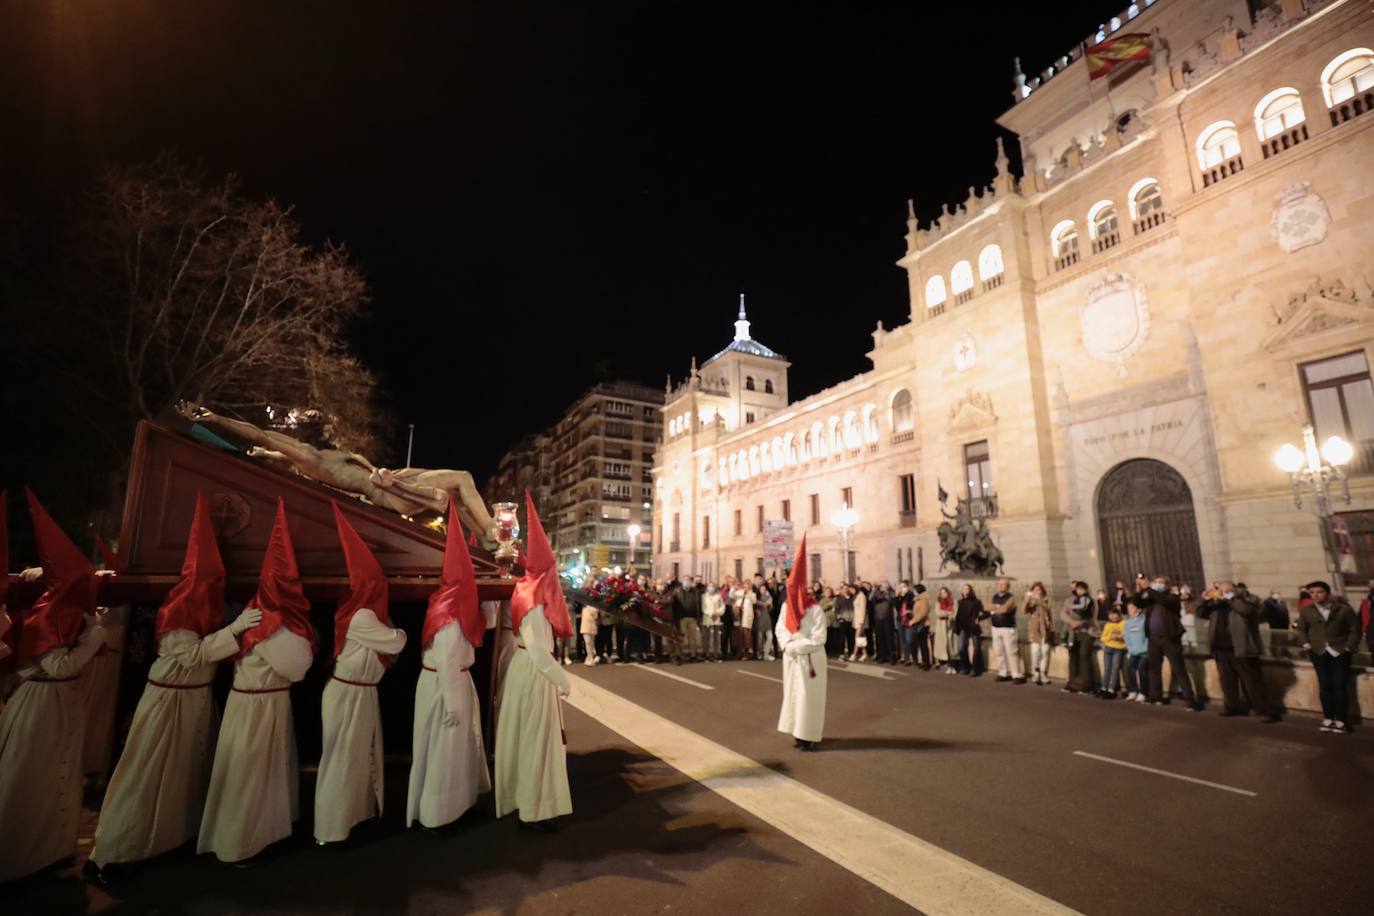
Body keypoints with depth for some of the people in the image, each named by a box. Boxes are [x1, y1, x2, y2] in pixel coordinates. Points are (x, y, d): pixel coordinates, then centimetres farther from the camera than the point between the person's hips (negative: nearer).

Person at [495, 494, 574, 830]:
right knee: (535, 740, 3)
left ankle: (522, 798, 40)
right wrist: (562, 679, -21)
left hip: (526, 669, 10)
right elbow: (537, 650, -28)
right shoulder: (534, 602, -25)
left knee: (527, 738, 23)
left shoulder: (526, 592, 3)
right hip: (533, 674, -10)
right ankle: (533, 811, 16)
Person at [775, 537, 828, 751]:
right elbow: (780, 629, 6)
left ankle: (809, 736, 12)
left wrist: (794, 646, -18)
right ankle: (798, 732, 25)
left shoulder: (815, 610, -17)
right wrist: (787, 644, -14)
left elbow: (818, 638, -20)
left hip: (810, 659, -6)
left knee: (809, 696, 2)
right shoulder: (786, 606, 1)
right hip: (791, 658, 6)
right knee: (793, 693, 12)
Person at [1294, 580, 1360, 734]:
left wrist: (1348, 648, -5)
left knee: (1339, 686, -2)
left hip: (1339, 652, -2)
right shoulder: (1306, 611, 3)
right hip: (1319, 652, 2)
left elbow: (1354, 630, 2)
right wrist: (1306, 644, 4)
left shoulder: (1344, 609, -4)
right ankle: (1328, 719, 9)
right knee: (1325, 685, 2)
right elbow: (1301, 629, 15)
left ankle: (1340, 721, 6)